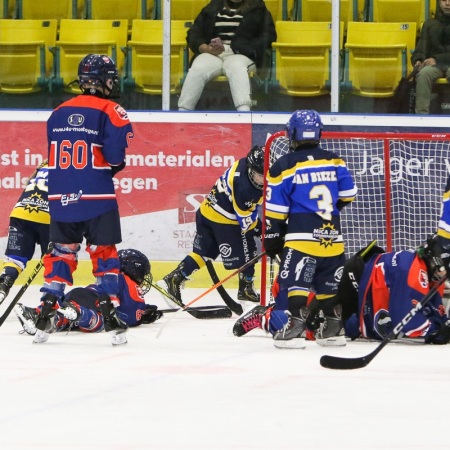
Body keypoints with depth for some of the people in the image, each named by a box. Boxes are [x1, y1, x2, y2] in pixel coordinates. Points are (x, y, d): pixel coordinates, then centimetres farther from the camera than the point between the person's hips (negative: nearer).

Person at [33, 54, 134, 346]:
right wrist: (116, 163, 3)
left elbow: (54, 154, 15)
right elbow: (116, 154, -18)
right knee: (104, 254, 3)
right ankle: (110, 314, -2)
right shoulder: (109, 111, -9)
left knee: (62, 253, 14)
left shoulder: (59, 113, 10)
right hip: (97, 198, -5)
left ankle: (46, 313, 10)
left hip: (61, 198, 5)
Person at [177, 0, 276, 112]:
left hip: (242, 55, -2)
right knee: (197, 70, -33)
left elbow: (268, 36, 4)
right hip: (212, 54, 2)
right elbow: (194, 33, 17)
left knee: (236, 68, -40)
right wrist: (206, 48, -8)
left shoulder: (257, 9, 16)